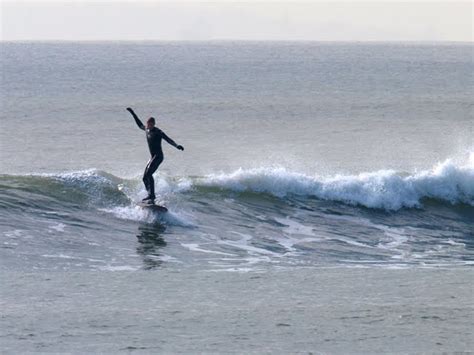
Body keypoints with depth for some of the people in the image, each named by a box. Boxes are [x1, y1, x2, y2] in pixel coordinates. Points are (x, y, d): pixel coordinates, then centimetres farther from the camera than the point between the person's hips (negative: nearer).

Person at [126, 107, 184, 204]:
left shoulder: (158, 132, -11)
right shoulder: (147, 130, 11)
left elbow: (168, 139, -20)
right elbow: (140, 124, 31)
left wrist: (177, 146, -37)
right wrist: (132, 113, 36)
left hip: (158, 156, -9)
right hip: (152, 157, 9)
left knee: (148, 174, -23)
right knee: (145, 178, 8)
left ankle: (152, 196, -29)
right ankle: (150, 195, 17)